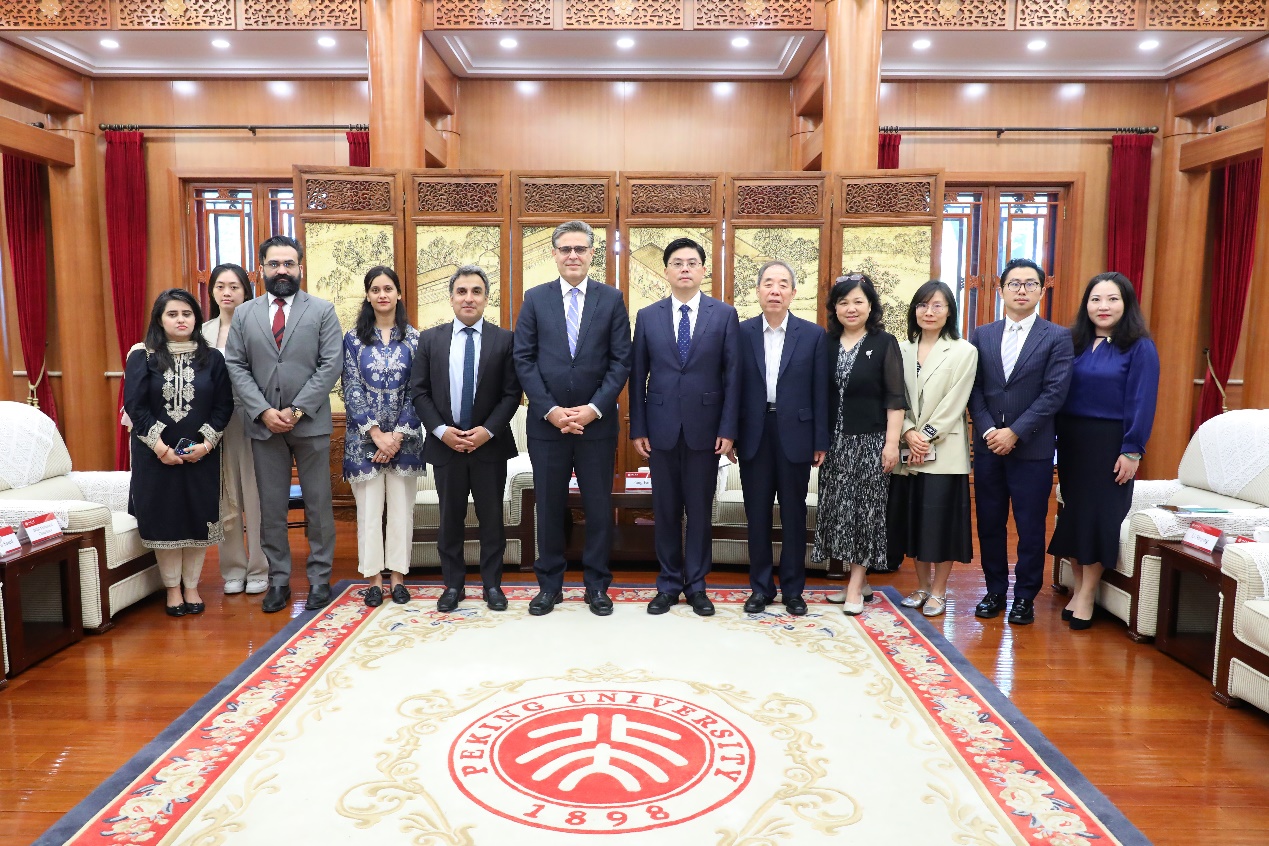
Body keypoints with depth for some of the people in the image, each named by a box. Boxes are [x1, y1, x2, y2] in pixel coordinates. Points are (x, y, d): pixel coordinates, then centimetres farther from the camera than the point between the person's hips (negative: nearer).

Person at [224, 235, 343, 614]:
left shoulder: (322, 310, 2)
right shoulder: (244, 314, 9)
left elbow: (331, 365, -6)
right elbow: (236, 367, 4)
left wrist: (297, 410, -13)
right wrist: (263, 411, -10)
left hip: (311, 423, -2)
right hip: (263, 425, 2)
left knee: (318, 505, 4)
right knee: (271, 507, 8)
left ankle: (319, 578, 14)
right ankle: (278, 579, 18)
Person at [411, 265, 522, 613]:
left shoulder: (504, 339, 0)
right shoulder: (430, 339, 5)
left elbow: (511, 394, -3)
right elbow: (419, 391, 2)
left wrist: (487, 431, -13)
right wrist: (441, 430, -9)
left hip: (490, 444, -1)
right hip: (445, 444, 1)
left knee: (492, 518, 7)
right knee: (450, 519, 9)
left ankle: (492, 584, 19)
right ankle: (453, 584, 22)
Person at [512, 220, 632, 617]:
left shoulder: (612, 299, 3)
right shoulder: (535, 298, 4)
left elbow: (621, 361, -2)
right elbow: (523, 360, 0)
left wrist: (594, 408, -12)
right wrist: (550, 410, -10)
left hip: (597, 422, 0)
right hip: (546, 422, 1)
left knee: (599, 507, 7)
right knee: (549, 507, 9)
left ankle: (597, 585, 21)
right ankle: (549, 584, 24)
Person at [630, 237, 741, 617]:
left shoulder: (724, 314, 2)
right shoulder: (647, 316, 5)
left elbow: (732, 375, 0)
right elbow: (637, 376, 5)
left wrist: (728, 428, -6)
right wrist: (637, 428, 0)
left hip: (705, 427, -1)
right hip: (661, 427, 1)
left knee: (700, 510, 7)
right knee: (665, 510, 8)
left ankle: (696, 585, 20)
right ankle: (668, 584, 21)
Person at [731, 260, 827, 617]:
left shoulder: (814, 335, 0)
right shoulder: (742, 332, 2)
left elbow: (820, 392, 0)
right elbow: (733, 387, 3)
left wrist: (821, 442, -2)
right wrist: (730, 435, -1)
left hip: (795, 435, -1)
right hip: (754, 436, 1)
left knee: (794, 515, 8)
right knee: (757, 515, 8)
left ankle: (793, 589, 21)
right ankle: (760, 587, 21)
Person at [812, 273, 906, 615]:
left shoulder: (884, 343, -3)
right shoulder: (826, 344, 7)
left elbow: (895, 398, -6)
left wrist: (892, 443, -13)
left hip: (869, 441, -4)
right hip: (835, 442, 4)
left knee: (865, 509, 0)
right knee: (840, 510, 7)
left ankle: (856, 585, 7)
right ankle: (857, 578, 20)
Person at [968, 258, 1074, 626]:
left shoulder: (1057, 337, -1)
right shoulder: (982, 335, 8)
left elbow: (1054, 393, -9)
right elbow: (974, 389, 4)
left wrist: (1015, 432, -15)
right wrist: (988, 430, -9)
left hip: (1032, 447, -3)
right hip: (988, 444, 3)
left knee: (1030, 527, 4)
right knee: (989, 523, 9)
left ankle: (1025, 596, 18)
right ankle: (995, 591, 23)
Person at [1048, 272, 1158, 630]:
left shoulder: (1139, 348, -5)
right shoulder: (1074, 343, 7)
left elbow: (1142, 403, -9)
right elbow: (1058, 395, 6)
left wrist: (1131, 452, -14)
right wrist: (1056, 440, 1)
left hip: (1109, 444, -4)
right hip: (1071, 440, 5)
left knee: (1098, 515, 0)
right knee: (1073, 512, 8)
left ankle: (1087, 595, 10)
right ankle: (1079, 588, 20)